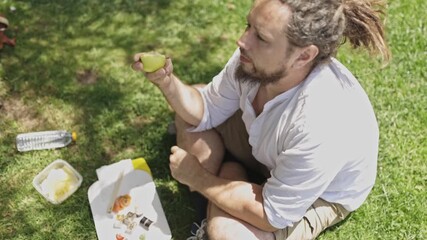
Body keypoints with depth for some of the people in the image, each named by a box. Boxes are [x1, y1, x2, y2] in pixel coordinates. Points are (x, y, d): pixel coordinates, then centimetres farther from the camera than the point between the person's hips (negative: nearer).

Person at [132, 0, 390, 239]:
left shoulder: (320, 128, -43)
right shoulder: (256, 62, -24)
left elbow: (272, 215, -31)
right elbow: (206, 110, -6)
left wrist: (197, 178, -22)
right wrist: (167, 81, -27)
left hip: (321, 193, -5)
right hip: (269, 151, 6)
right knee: (189, 111, -1)